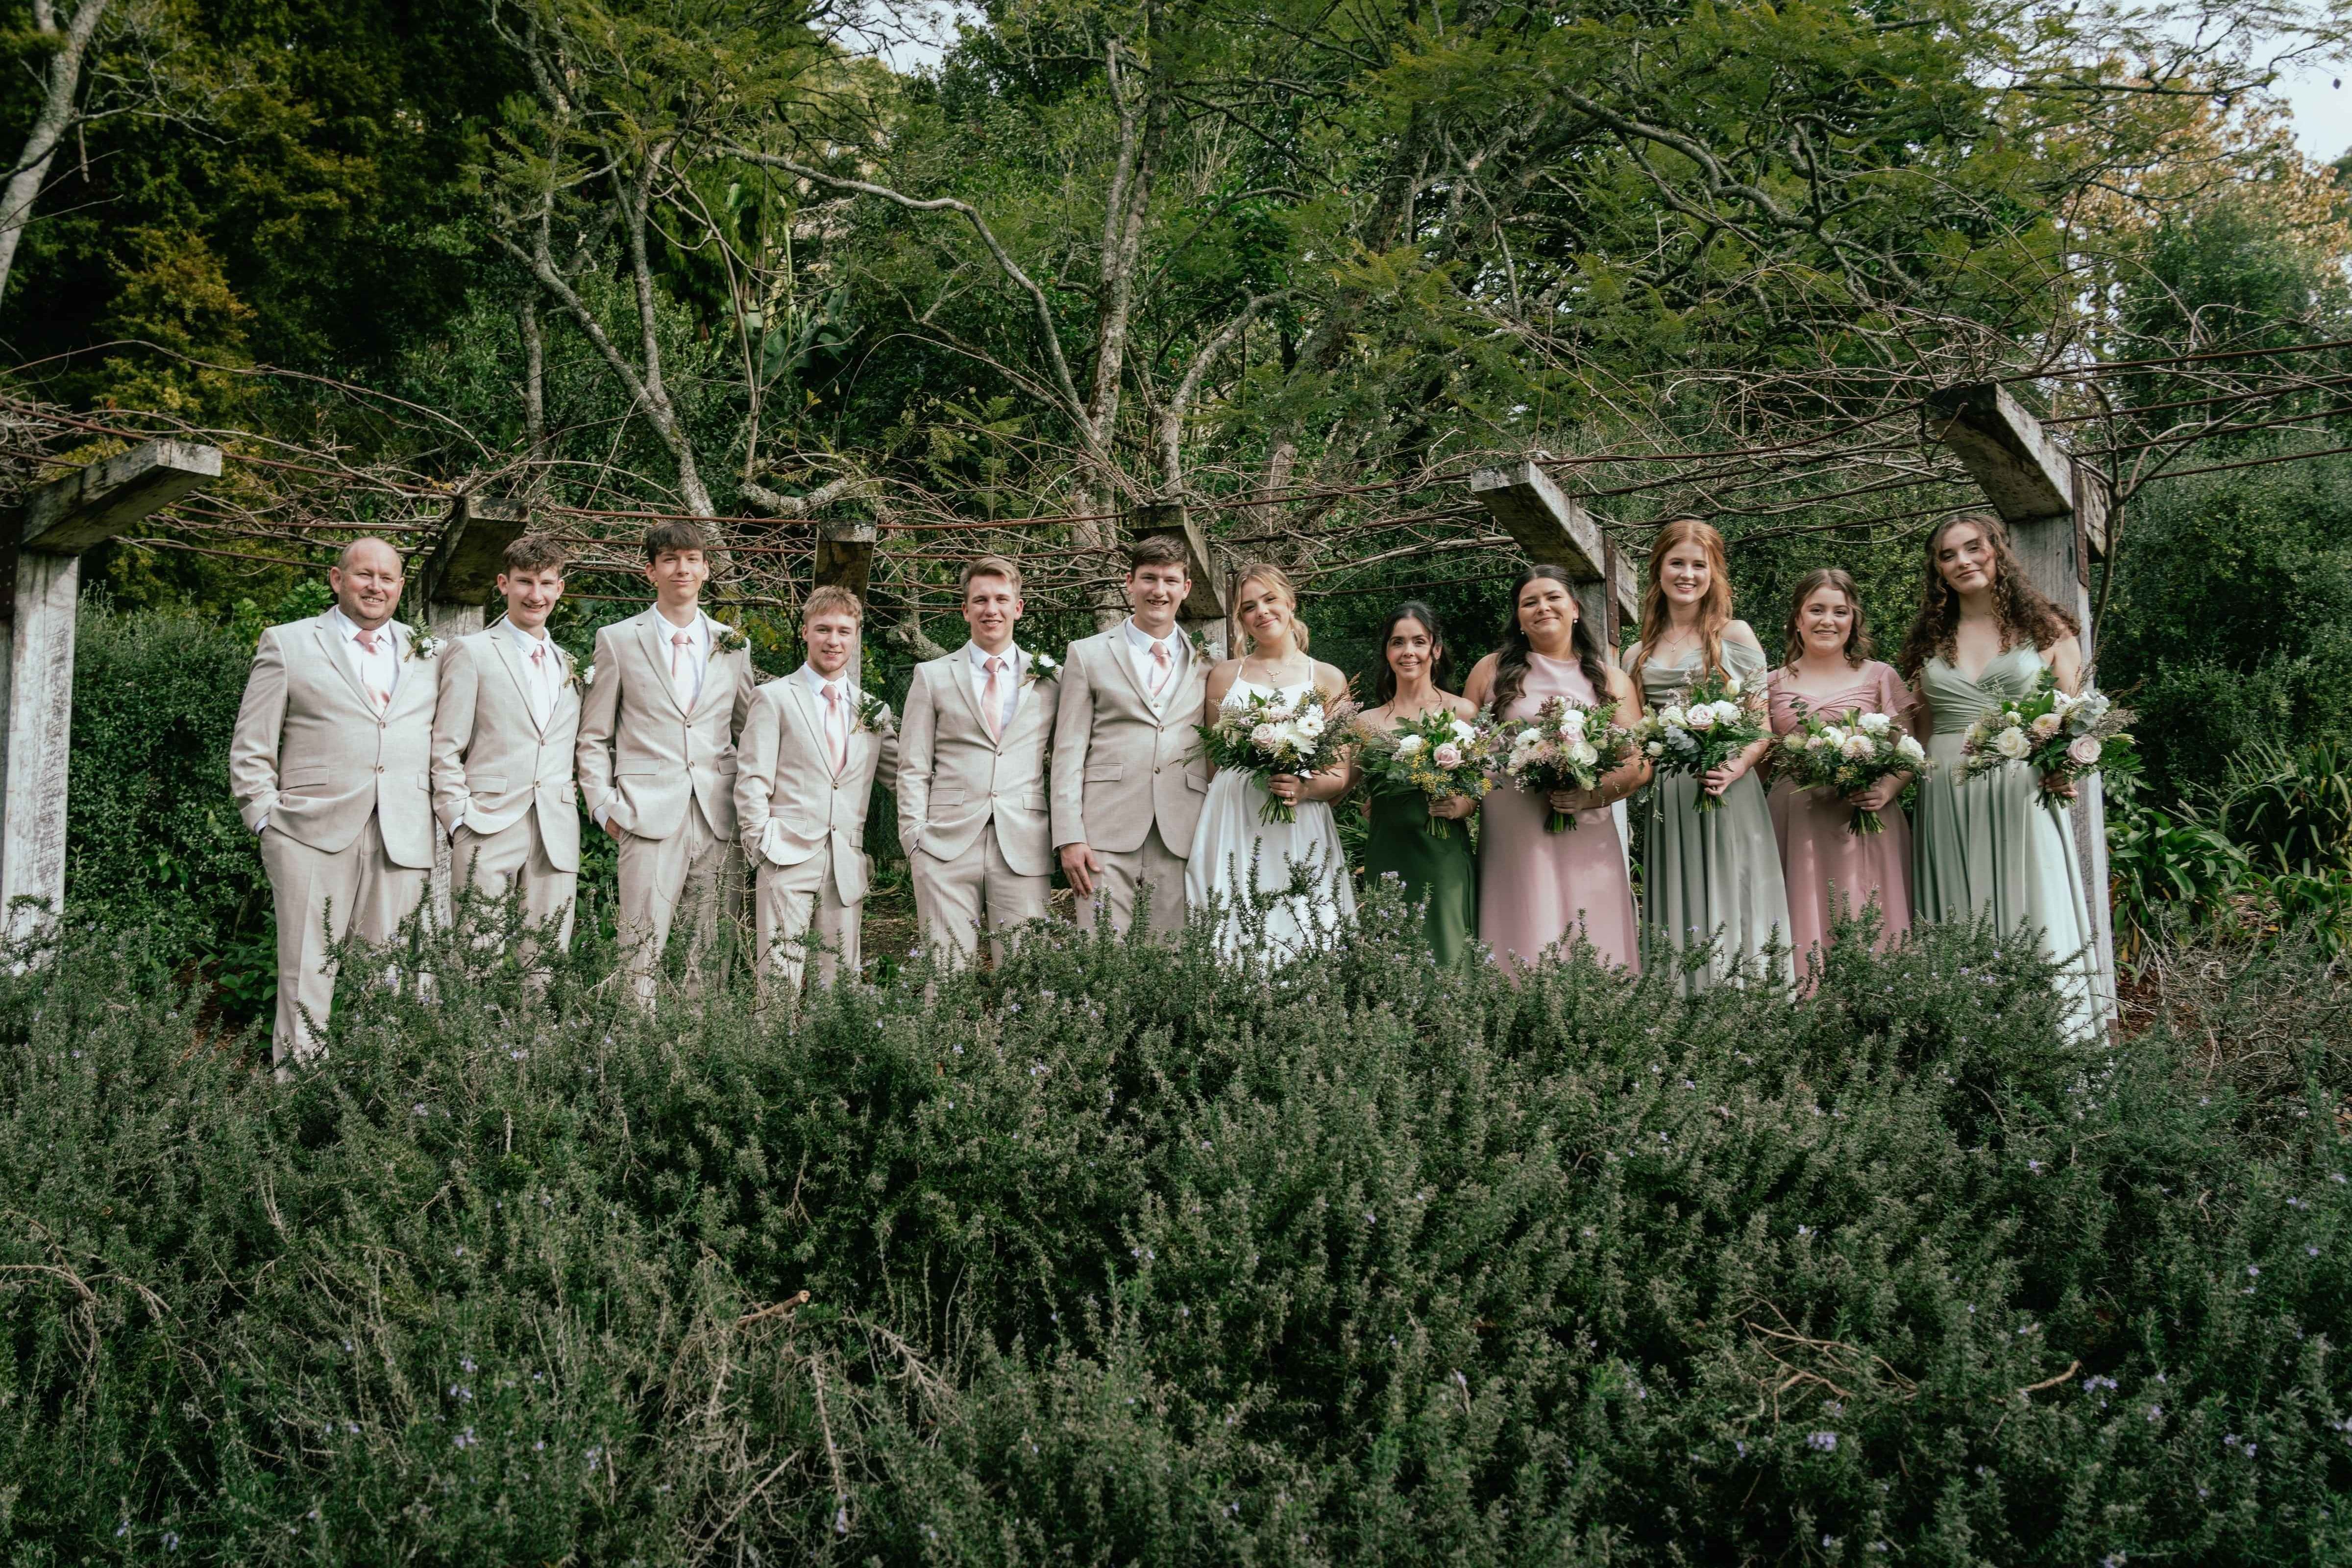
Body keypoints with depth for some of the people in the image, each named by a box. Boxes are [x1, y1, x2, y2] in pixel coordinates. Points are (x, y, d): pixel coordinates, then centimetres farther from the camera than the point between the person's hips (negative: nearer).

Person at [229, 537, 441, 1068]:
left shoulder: (428, 656, 17)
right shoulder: (287, 644, 10)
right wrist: (268, 821, -1)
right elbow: (250, 751, 8)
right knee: (306, 978, -5)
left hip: (404, 840, 2)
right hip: (313, 838, -2)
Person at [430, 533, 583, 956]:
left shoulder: (569, 664, 18)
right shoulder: (472, 653, 3)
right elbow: (446, 750, 0)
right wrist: (461, 822, -7)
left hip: (557, 837, 4)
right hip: (489, 834, -4)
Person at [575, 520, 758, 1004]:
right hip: (651, 816, -3)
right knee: (643, 948, -8)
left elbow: (749, 730, 20)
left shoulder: (732, 645, 15)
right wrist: (604, 806, -1)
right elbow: (593, 737, 9)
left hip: (721, 819, 3)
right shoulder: (618, 640, 7)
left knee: (718, 954, 2)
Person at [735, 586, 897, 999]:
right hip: (789, 859, -4)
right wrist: (764, 847, -7)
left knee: (841, 979, 4)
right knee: (780, 981, -8)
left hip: (847, 867, 4)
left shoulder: (872, 709, 16)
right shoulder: (775, 698, 5)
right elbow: (751, 782, 0)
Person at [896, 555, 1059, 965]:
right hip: (947, 847, 0)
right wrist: (915, 839, -1)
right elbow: (913, 768, 8)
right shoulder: (932, 677, 11)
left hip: (1024, 850, 0)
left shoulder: (1049, 680, 12)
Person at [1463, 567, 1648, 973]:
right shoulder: (1492, 671, 11)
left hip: (1586, 845, 1)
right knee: (1522, 954, -5)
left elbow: (1639, 765, 5)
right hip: (1512, 844, -1)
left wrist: (1591, 795, -11)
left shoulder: (1610, 680, 12)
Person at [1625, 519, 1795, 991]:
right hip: (1663, 800, 4)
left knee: (1726, 908, -4)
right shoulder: (1641, 652, 13)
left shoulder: (1734, 635, 2)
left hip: (1725, 797, -4)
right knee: (1674, 912, 4)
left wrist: (1738, 767, -18)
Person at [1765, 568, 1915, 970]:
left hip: (1865, 827, -1)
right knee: (1804, 929, -2)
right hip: (1795, 827, 1)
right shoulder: (1774, 684, 11)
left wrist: (1887, 790, -12)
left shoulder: (1880, 677, 8)